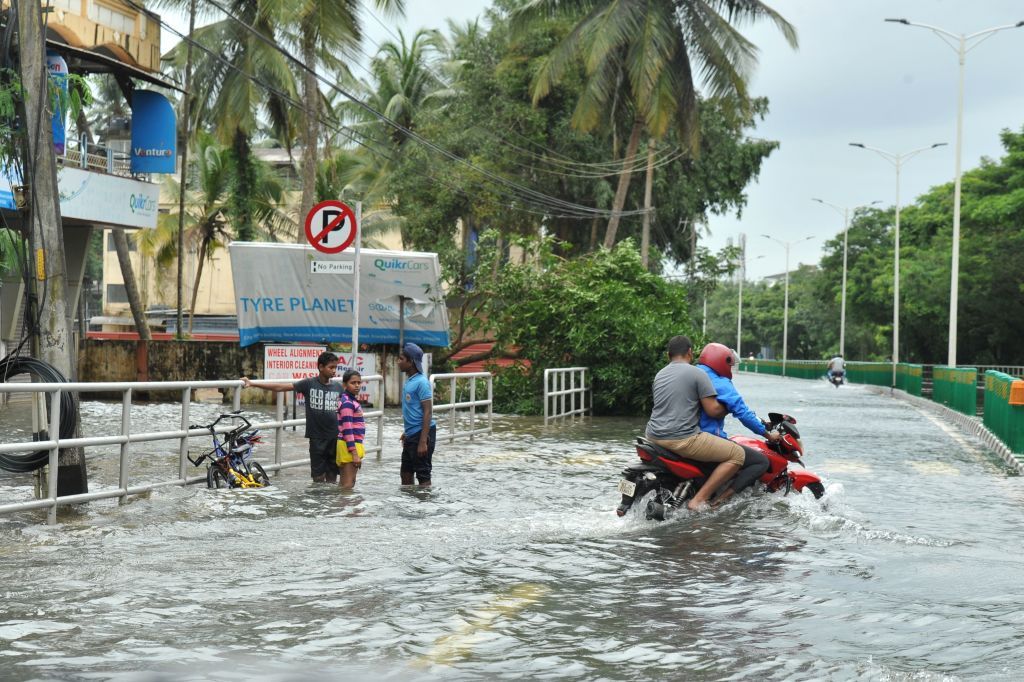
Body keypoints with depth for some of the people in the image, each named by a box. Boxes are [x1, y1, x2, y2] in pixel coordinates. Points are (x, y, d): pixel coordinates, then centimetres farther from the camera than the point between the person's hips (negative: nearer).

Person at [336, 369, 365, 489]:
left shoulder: (352, 400, 12)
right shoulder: (347, 403, -16)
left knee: (344, 483, 13)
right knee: (348, 484, -9)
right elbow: (347, 430, -20)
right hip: (350, 446, -10)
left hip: (354, 445, 10)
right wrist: (355, 453, -22)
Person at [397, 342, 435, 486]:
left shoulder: (421, 382, -16)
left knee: (423, 475, -2)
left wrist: (423, 441, -22)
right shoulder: (409, 380, 11)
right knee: (406, 474, 15)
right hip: (411, 435, 9)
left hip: (422, 432, -9)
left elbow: (428, 412, -19)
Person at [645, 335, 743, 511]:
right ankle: (699, 500, -11)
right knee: (737, 455, -3)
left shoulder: (659, 375, 17)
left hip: (654, 436, 8)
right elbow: (713, 410, -9)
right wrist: (727, 408, 11)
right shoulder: (697, 373, -5)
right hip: (682, 439, -8)